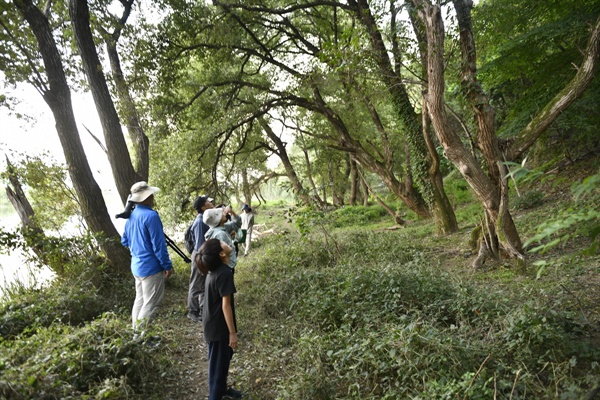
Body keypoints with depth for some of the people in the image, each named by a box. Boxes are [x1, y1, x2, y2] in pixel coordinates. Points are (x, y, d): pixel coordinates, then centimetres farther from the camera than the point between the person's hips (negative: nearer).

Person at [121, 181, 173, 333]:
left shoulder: (131, 216, 7)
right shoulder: (151, 215, -20)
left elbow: (124, 241, 17)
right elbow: (159, 245, -19)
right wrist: (167, 265, -12)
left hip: (136, 265, 9)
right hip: (151, 267, -9)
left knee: (140, 299, 18)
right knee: (151, 303, 0)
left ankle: (135, 332, 26)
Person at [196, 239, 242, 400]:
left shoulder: (215, 270, 0)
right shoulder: (225, 273, -27)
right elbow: (226, 305, -24)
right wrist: (233, 333, -17)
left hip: (213, 323, 8)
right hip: (219, 327, -8)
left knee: (224, 358, 24)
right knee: (218, 362, 8)